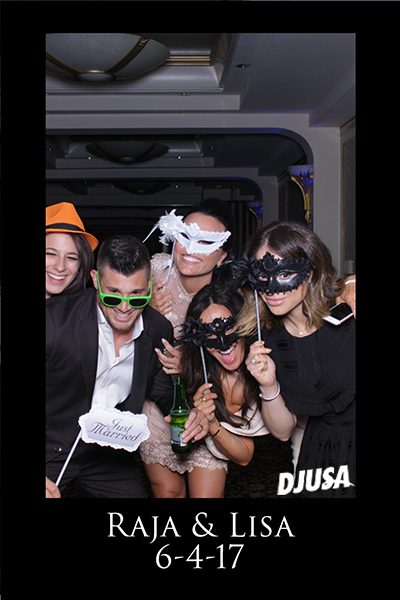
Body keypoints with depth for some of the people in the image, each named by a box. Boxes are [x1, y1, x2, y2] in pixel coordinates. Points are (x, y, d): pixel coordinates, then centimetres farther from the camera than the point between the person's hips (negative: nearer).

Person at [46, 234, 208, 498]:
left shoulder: (160, 331, -8)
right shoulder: (55, 318, -22)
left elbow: (163, 392, 7)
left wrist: (191, 417, -16)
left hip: (111, 454, 4)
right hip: (53, 449, -3)